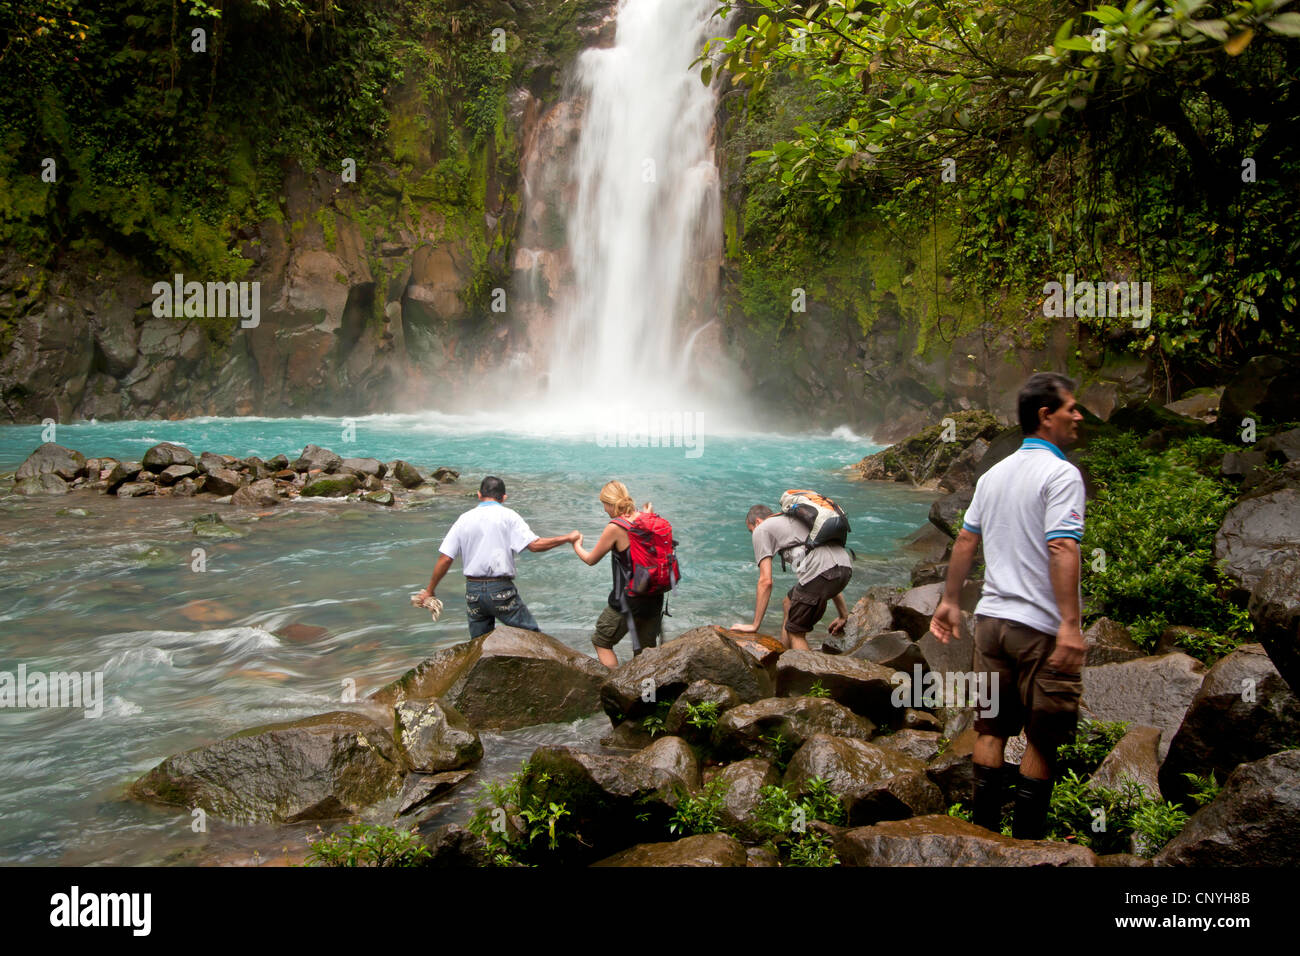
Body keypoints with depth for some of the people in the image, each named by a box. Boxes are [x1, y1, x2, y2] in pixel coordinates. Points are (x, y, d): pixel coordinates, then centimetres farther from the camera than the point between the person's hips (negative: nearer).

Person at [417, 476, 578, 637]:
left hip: (473, 591, 4)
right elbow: (534, 545, -13)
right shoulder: (507, 516, -3)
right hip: (501, 589, -4)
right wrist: (568, 538, -1)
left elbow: (445, 559, 3)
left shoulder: (464, 519, 6)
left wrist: (430, 591, 12)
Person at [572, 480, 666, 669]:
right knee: (646, 651, 18)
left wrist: (576, 546, 18)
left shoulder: (615, 528, -16)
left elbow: (591, 559, -3)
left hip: (628, 601, -6)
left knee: (602, 642, 14)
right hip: (654, 599, 6)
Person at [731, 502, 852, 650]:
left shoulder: (761, 529, 15)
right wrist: (844, 615, 37)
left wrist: (755, 625, 13)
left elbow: (766, 582, 7)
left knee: (795, 632, 8)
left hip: (821, 572, -8)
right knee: (788, 605, 27)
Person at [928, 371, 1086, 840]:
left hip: (991, 618, 7)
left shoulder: (993, 474, 11)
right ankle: (1027, 837, 10)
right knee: (1043, 740, 5)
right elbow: (1062, 550, -23)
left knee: (992, 728, 13)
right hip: (1039, 626, -7)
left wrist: (950, 600, 23)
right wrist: (1070, 625, -28)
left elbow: (965, 541, 15)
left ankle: (984, 828, 17)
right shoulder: (1061, 474, -13)